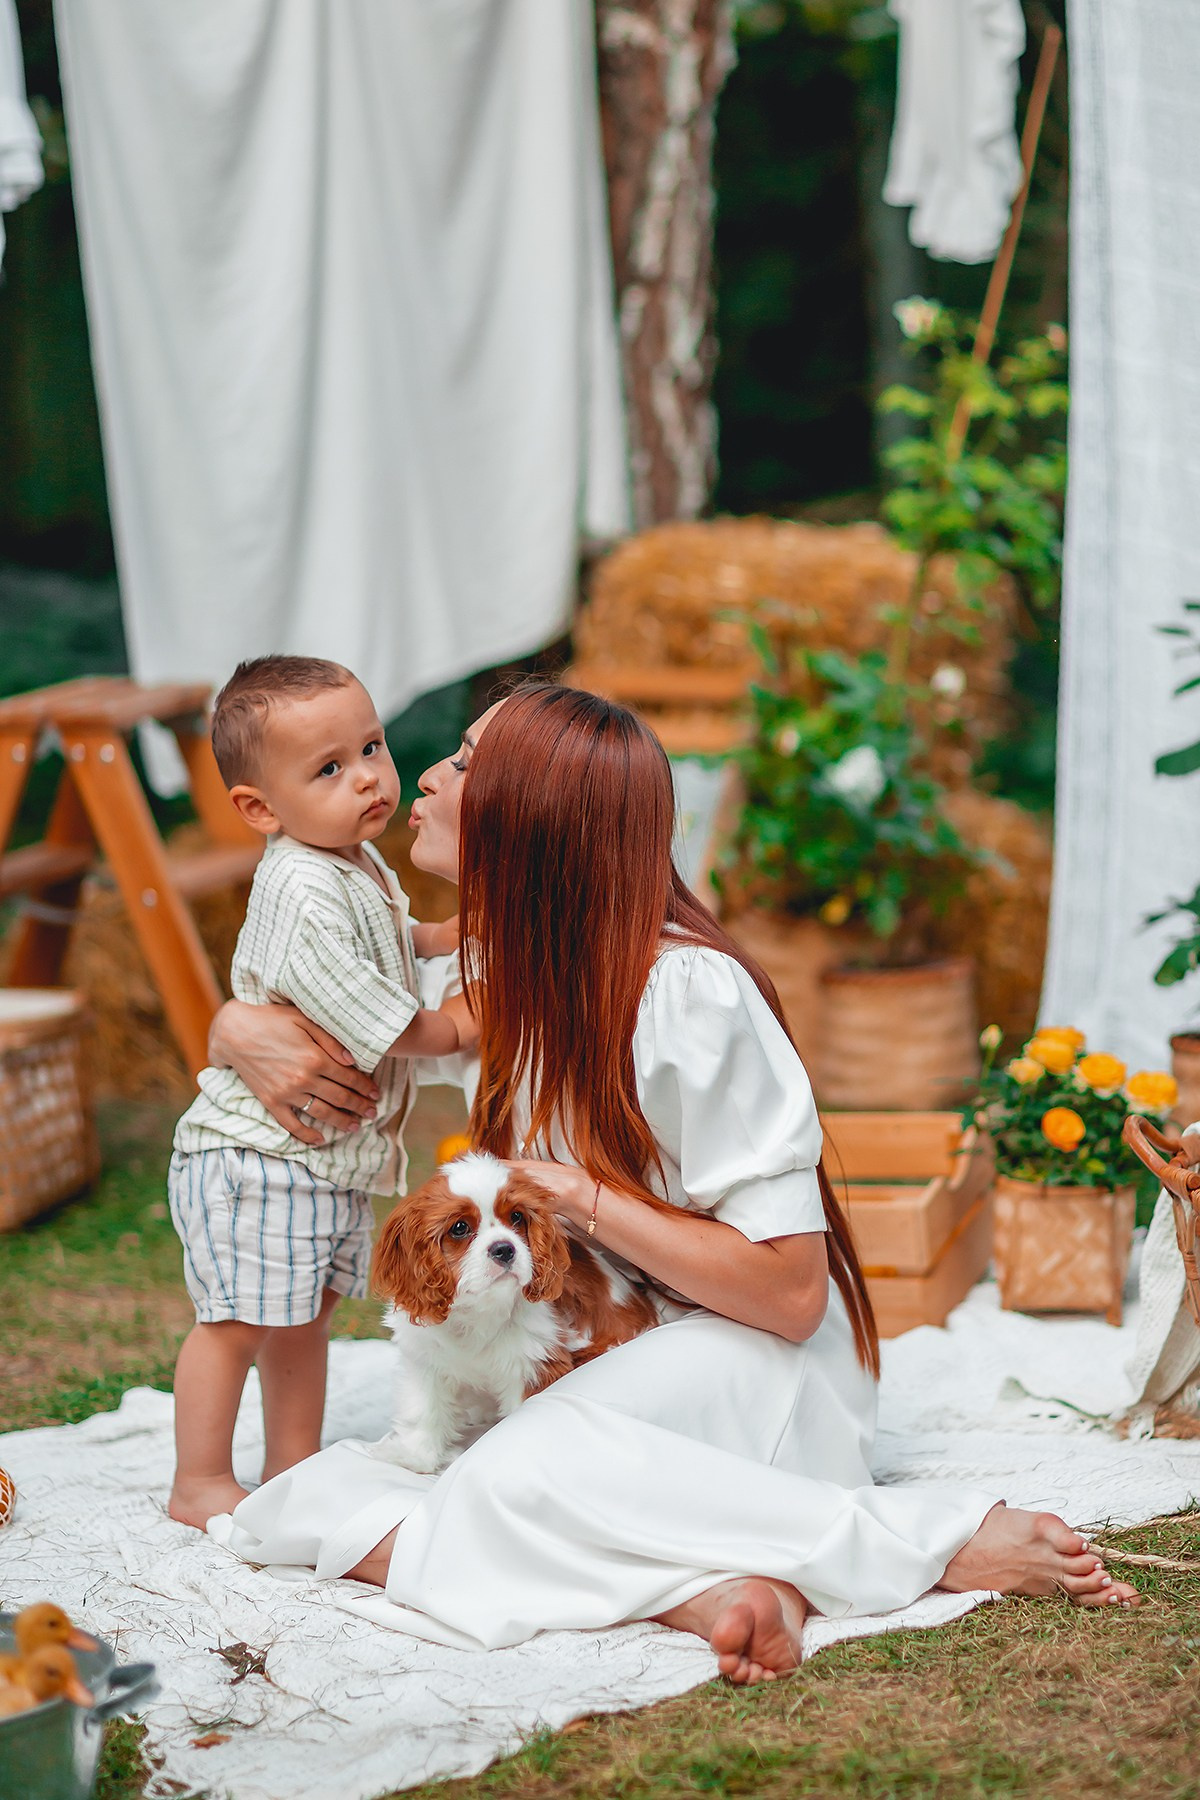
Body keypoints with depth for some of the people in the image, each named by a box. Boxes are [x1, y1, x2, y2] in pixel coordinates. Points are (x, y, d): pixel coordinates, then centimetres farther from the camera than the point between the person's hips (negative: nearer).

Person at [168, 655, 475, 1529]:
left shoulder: (361, 862, 7)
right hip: (258, 1152, -10)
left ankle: (296, 1470, 30)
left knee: (304, 1314, 19)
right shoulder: (302, 890, -25)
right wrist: (453, 1025, -7)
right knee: (239, 1319, -4)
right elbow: (375, 1023, -23)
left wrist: (443, 935, 15)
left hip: (331, 1154, 10)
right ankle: (201, 1483, 7)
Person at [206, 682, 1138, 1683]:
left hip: (747, 1358, -7)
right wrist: (250, 1030, -3)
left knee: (522, 1479, -38)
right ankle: (707, 1591, -32)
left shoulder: (688, 991, -19)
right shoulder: (506, 967, 5)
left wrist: (577, 1195, -18)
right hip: (593, 1363, 7)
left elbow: (789, 1290, -19)